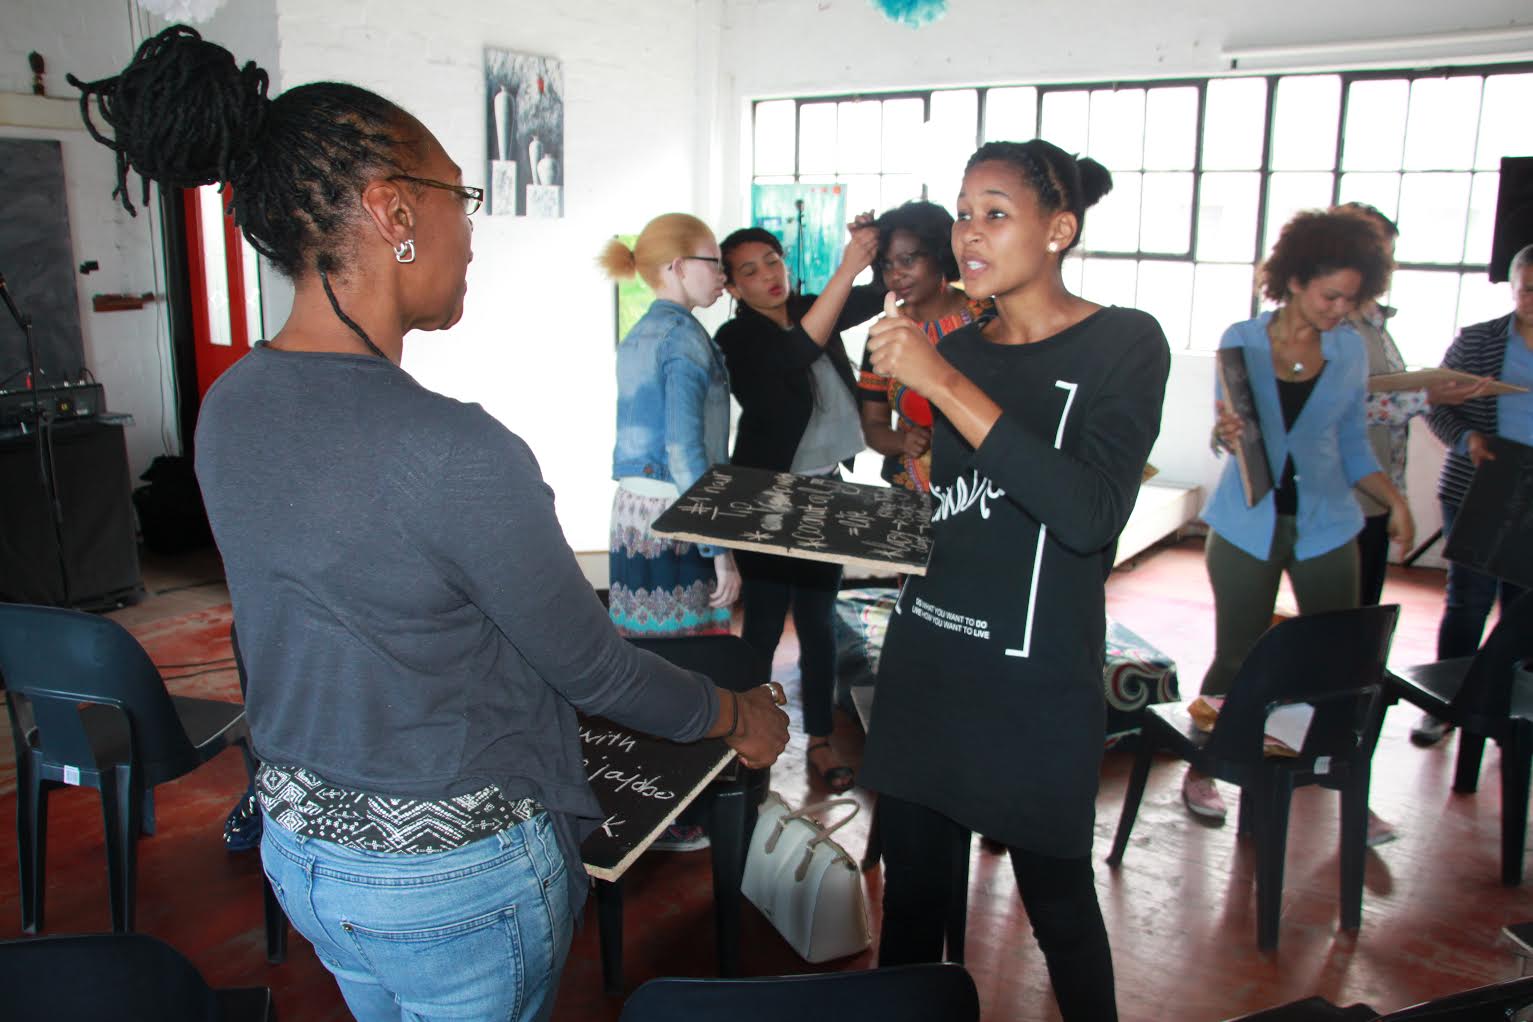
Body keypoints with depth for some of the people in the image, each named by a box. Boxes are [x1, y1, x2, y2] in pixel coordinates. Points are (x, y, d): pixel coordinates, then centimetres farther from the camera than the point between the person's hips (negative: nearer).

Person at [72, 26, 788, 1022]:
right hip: (455, 879, -7)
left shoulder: (227, 411, -5)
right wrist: (734, 715, 1)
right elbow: (590, 669, -18)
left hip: (298, 841, 7)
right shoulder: (453, 450, -30)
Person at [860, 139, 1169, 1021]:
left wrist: (943, 384, -24)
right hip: (926, 660, 5)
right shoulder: (957, 346, 9)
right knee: (911, 889, 12)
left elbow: (1089, 514, -24)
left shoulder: (1124, 344, -7)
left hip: (1037, 680, -5)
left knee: (1058, 897, 11)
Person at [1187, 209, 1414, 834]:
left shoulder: (1351, 349, 3)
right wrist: (1227, 433, -24)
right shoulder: (1242, 341, -3)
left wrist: (1394, 500, -2)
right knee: (1235, 659, 4)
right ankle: (1202, 771, 23)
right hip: (1248, 525, -2)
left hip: (1325, 527, 2)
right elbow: (1229, 435, -1)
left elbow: (1352, 446, 11)